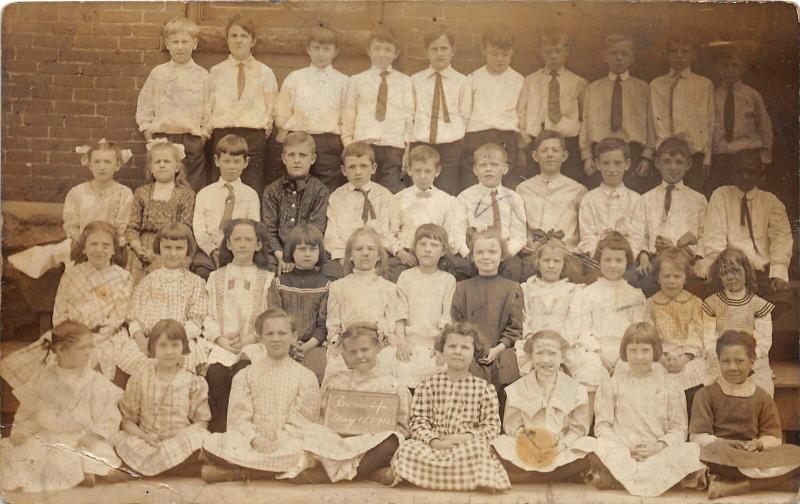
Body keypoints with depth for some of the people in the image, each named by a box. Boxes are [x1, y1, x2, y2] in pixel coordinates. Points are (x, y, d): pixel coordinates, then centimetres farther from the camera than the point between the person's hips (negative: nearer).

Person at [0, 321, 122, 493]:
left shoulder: (94, 383, -7)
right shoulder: (45, 379, 2)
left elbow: (107, 420, -4)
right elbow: (27, 410, 12)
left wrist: (91, 438, -19)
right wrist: (20, 430, -6)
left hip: (79, 442, -4)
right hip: (45, 439, 4)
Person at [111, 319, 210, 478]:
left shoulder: (193, 382, 5)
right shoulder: (139, 380, 8)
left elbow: (201, 421, 3)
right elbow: (128, 419, 7)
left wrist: (184, 435, -16)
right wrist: (144, 436, -12)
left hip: (182, 443, 0)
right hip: (147, 443, 0)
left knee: (200, 440, -33)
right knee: (121, 439, -28)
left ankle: (135, 471, -25)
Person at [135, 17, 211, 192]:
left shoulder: (202, 75, 5)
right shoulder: (157, 74, 7)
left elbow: (208, 110, 5)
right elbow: (144, 105, 10)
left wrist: (204, 133, -3)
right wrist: (148, 135, 4)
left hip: (192, 139, -1)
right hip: (163, 138, 1)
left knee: (194, 188, 1)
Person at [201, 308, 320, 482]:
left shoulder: (306, 377, 6)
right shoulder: (245, 375, 11)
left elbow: (299, 422, -2)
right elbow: (239, 417, 1)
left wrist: (278, 443, -16)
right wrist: (255, 439, -16)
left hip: (287, 444, -1)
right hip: (251, 444, 1)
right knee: (212, 443, -22)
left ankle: (232, 472, -24)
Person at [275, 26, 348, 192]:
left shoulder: (342, 81, 9)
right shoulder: (294, 78, 11)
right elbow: (282, 114, 10)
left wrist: (347, 147, -1)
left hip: (330, 142, -1)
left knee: (328, 192, -4)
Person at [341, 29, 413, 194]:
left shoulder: (405, 82, 11)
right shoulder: (357, 80, 11)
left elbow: (409, 116, 8)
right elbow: (348, 116, 11)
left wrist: (408, 149, 1)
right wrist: (348, 147, 2)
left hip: (394, 147, 0)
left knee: (393, 193, -7)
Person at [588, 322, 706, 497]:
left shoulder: (670, 388, 16)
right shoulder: (611, 385, 15)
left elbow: (679, 428, 9)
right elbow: (602, 425, 7)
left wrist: (657, 447, -10)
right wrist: (624, 450, -10)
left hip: (659, 453, 2)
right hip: (621, 453, -2)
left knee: (691, 451, -30)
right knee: (601, 449, -34)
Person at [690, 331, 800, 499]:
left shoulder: (762, 398, 15)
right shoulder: (706, 395, 5)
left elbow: (774, 437, 8)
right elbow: (697, 436, -4)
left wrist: (759, 444, -15)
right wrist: (723, 444, -22)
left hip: (753, 455, 4)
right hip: (720, 456, -4)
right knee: (711, 452, -40)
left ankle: (729, 486, -33)